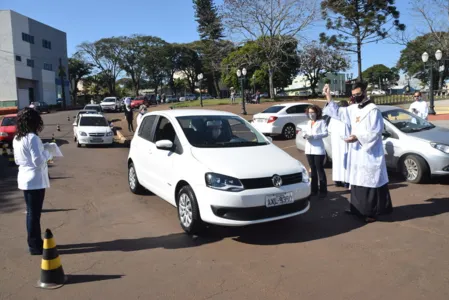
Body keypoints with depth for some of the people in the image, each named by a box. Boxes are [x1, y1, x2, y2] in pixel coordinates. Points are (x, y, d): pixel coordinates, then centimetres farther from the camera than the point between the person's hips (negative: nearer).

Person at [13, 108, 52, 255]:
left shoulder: (16, 139, 9)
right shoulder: (32, 138, -18)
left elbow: (17, 161, 17)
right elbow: (39, 161, -22)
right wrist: (47, 152, -3)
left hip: (25, 179, 9)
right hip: (35, 180, -9)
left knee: (32, 213, 17)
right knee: (34, 213, 0)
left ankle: (34, 242, 28)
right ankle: (35, 246, 11)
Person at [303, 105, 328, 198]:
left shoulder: (321, 121, -3)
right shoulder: (309, 122, 18)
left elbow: (325, 133, -12)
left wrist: (313, 136, -21)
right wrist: (305, 135, -4)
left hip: (318, 149, -6)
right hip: (309, 149, 6)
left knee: (320, 170, -4)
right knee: (313, 170, 11)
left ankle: (323, 191, 2)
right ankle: (314, 190, 18)